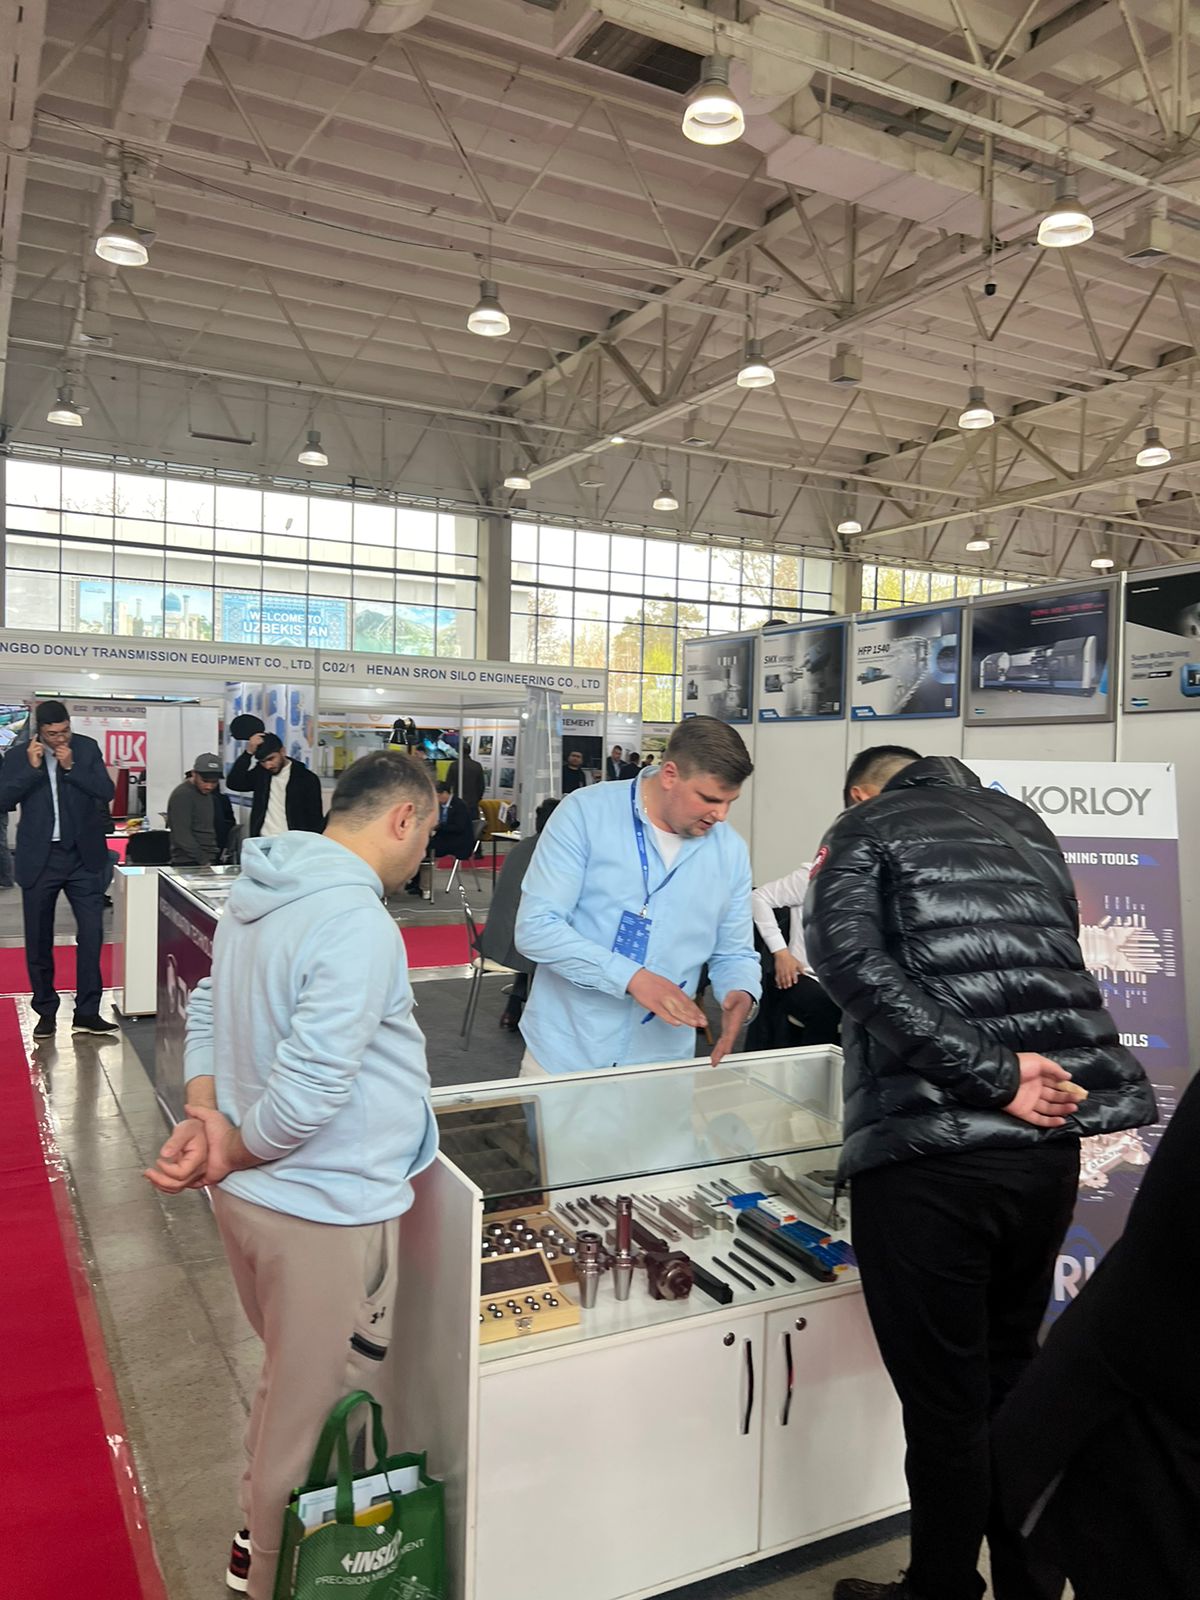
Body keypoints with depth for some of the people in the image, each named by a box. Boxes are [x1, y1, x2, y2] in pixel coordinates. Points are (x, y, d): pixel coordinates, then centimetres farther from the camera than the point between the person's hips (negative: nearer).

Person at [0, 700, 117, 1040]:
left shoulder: (87, 748, 1)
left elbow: (106, 791, -5)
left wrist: (71, 767, -16)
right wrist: (32, 768, -17)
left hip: (83, 856, 0)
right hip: (39, 859, 0)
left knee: (92, 933, -5)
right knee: (38, 941, 8)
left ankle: (87, 1013, 2)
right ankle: (46, 1011, 21)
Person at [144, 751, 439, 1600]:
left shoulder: (258, 894, 3)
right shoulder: (358, 925, -28)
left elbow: (208, 1010, 11)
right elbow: (308, 1092, -31)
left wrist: (204, 1115, -2)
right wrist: (231, 1156, -14)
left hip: (250, 1195, 10)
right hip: (325, 1211, -10)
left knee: (289, 1382, 30)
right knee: (314, 1418, 13)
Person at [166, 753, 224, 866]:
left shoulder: (207, 792, 12)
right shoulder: (182, 795, -12)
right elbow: (182, 836, -18)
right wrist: (204, 862, -18)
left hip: (211, 860, 7)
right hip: (189, 864, -7)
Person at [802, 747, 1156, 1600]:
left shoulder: (866, 828, 1)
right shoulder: (1026, 824, 19)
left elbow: (849, 953, -17)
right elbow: (1057, 962, 19)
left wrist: (991, 1076, -18)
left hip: (929, 1148, -6)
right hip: (1051, 1143, 7)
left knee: (944, 1399, 9)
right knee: (1012, 1370, 24)